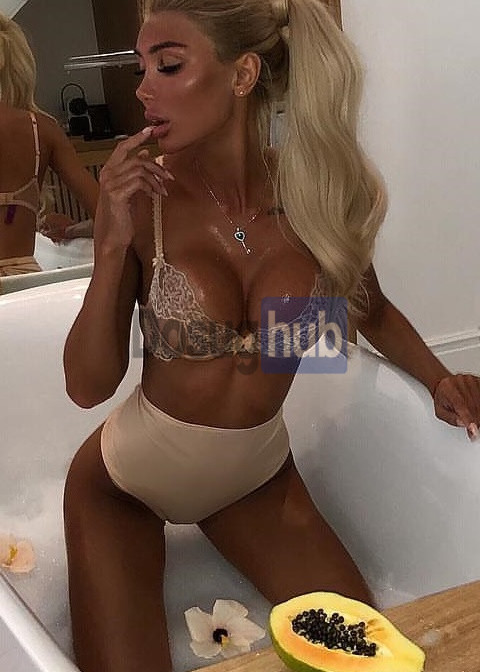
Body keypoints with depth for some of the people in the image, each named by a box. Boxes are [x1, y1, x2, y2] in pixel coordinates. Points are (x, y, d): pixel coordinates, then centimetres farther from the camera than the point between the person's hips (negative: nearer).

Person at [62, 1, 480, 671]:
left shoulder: (321, 190, -13)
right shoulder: (141, 197, -17)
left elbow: (373, 311, 7)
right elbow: (88, 387, -16)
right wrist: (114, 243, -27)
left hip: (258, 475, 2)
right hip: (125, 482, -1)